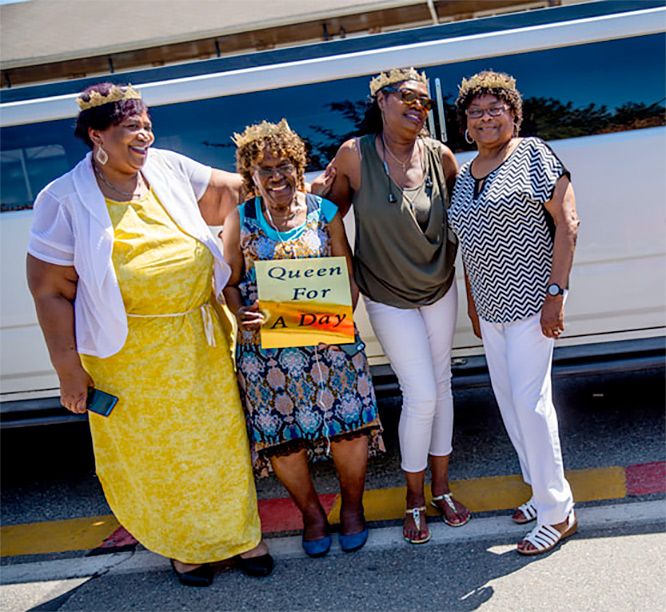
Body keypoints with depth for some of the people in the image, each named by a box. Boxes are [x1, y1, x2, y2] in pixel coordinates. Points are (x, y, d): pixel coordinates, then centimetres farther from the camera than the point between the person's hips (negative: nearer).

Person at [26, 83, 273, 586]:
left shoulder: (167, 168, 1)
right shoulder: (66, 201, -10)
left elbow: (230, 191, 15)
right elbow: (50, 291, -8)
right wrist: (69, 369, -9)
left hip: (202, 340, 4)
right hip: (132, 353, -3)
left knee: (219, 439, 14)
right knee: (156, 452, 12)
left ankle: (239, 531, 35)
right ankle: (183, 543, 36)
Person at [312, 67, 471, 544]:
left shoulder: (441, 156, -10)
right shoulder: (354, 155, -18)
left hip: (440, 288, 4)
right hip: (388, 296, -4)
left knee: (442, 383, 13)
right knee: (421, 395, -5)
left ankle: (441, 487, 31)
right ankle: (415, 500, 18)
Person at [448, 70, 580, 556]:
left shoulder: (534, 155, -6)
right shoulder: (465, 176, 13)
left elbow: (567, 222, -13)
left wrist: (556, 292, -19)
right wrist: (472, 303, 17)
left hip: (530, 302, -7)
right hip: (490, 306, 7)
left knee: (529, 400, -7)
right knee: (509, 402, 12)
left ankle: (557, 512, 7)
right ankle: (543, 491, 28)